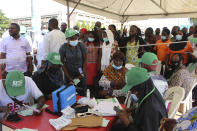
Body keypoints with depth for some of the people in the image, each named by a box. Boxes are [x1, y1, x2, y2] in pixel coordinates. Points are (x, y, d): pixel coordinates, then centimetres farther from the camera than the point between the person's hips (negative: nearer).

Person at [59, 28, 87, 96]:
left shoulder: (81, 46, -8)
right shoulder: (63, 48, -11)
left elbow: (85, 59, 1)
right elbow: (62, 63, -5)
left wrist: (82, 74, -6)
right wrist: (69, 78, -8)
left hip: (81, 73, 1)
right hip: (69, 74, -1)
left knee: (83, 93, 3)